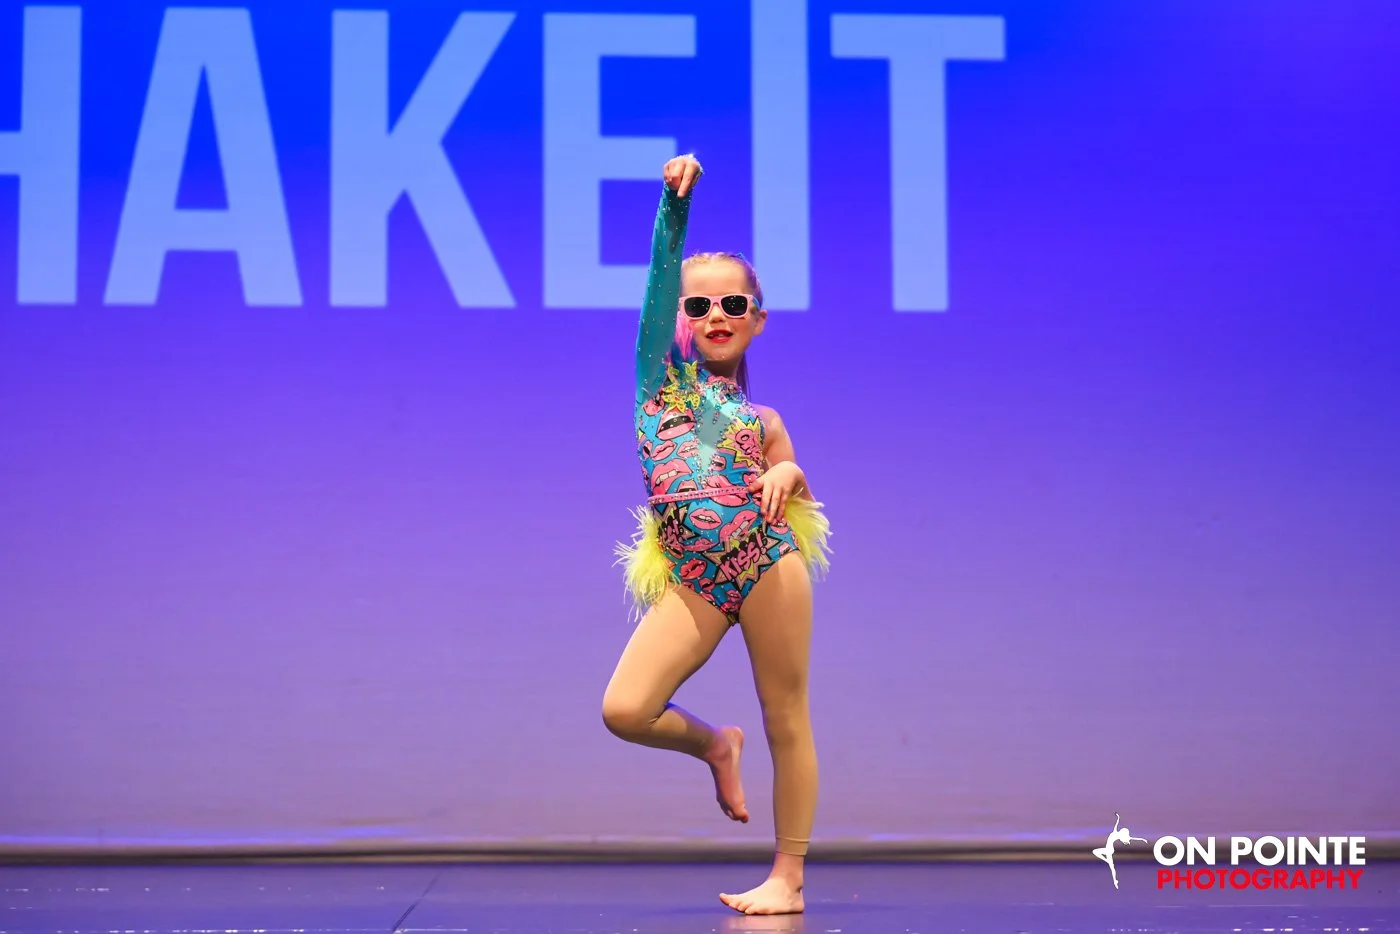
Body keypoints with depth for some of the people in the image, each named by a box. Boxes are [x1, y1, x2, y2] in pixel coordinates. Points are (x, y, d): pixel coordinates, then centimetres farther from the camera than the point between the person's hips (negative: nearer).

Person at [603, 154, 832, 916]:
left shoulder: (761, 418, 15)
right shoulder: (661, 372, 13)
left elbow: (797, 493, 14)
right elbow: (661, 273, 2)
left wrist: (786, 475, -9)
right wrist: (676, 202, -9)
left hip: (767, 564, 0)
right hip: (693, 581, 0)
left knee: (785, 720, 1)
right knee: (625, 711, -13)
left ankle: (787, 879, 13)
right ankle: (714, 745, 19)